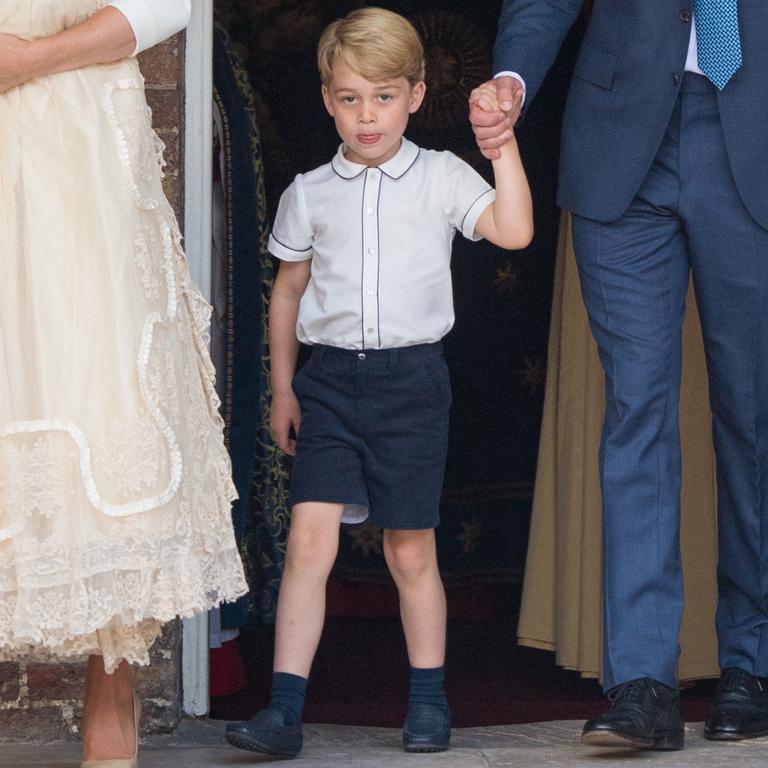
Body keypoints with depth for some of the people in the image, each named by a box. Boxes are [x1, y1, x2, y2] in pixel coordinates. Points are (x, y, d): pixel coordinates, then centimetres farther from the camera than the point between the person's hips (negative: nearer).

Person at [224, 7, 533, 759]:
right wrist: (281, 387, 13)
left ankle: (428, 700, 21)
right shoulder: (309, 193, 8)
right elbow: (288, 289, 16)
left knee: (411, 551, 6)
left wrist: (502, 143, -17)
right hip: (330, 378, 1)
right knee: (310, 538, -10)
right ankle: (283, 711, -11)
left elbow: (514, 231, -11)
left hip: (411, 378, -1)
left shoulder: (441, 177, 2)